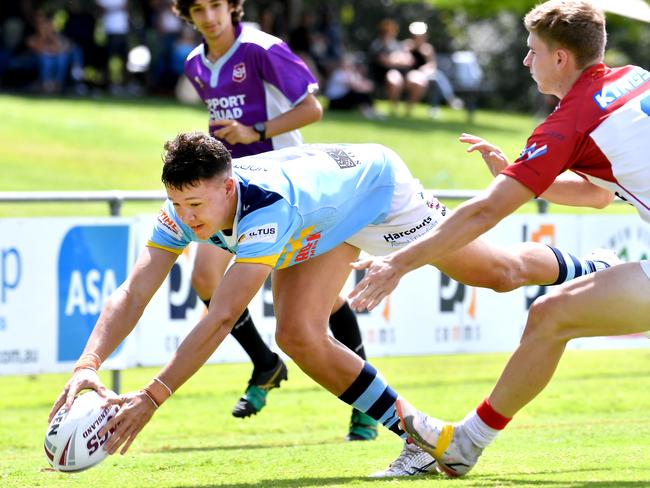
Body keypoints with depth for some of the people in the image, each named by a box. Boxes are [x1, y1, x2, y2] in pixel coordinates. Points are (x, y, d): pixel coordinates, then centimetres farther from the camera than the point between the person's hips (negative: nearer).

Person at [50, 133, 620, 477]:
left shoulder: (265, 206, -46)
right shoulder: (184, 209, -27)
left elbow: (221, 318, -50)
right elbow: (132, 294, -30)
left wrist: (153, 397, -54)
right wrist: (88, 366, -48)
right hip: (325, 225, 6)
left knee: (501, 272, 12)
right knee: (300, 338, -10)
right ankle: (424, 438, 7)